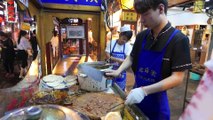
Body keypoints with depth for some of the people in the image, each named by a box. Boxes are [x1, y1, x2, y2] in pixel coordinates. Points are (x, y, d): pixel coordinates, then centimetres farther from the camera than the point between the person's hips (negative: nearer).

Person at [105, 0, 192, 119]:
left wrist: (144, 90, -29)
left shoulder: (178, 40, -17)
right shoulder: (141, 36, -3)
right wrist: (118, 71, -7)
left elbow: (177, 77, -21)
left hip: (157, 100, -4)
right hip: (137, 93, 4)